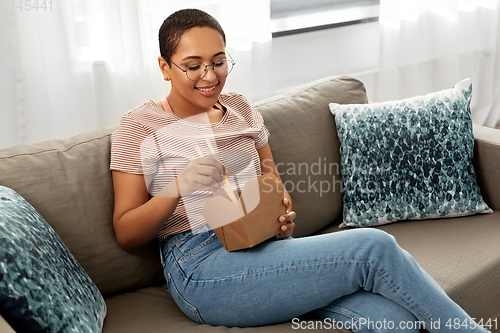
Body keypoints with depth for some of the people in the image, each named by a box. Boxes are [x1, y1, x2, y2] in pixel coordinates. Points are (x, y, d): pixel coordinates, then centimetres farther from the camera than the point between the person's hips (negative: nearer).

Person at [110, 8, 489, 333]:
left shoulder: (241, 108, 15)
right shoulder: (139, 126, 0)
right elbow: (127, 235, -2)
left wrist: (283, 214, -4)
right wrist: (178, 187, -20)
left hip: (266, 244, 5)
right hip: (202, 267, -5)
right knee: (374, 248, -22)